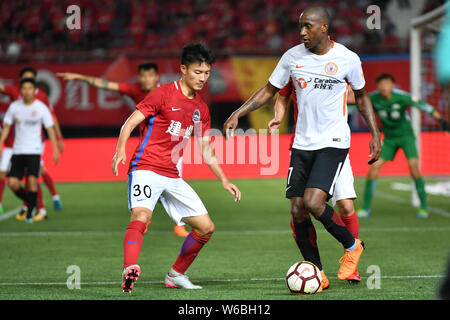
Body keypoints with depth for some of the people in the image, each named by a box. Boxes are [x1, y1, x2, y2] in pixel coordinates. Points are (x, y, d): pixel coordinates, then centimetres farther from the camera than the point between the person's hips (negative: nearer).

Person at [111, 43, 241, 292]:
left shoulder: (201, 109, 15)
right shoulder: (163, 94, -5)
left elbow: (206, 150, 22)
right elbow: (130, 123, -9)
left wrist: (224, 181, 14)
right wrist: (121, 150, -26)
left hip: (173, 177, 7)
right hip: (146, 168, -7)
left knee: (206, 227, 6)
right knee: (141, 216, -32)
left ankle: (176, 275, 22)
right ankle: (129, 271, -48)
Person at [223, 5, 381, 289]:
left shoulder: (348, 59, -5)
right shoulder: (293, 57, 2)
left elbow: (361, 96, 10)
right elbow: (269, 91, 12)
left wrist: (375, 134, 4)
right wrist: (237, 115, 2)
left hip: (333, 143, -4)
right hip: (302, 145, 4)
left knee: (313, 203, -21)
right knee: (298, 212, -1)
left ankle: (352, 246, 6)